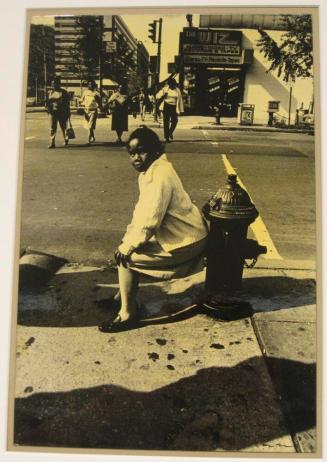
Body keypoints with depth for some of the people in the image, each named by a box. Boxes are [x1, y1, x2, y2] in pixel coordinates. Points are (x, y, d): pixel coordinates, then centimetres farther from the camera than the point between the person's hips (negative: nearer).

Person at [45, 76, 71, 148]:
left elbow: (67, 102, -3)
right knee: (52, 128, -6)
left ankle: (66, 140, 35)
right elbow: (47, 102, 17)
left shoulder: (63, 92, -2)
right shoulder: (50, 92, 11)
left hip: (62, 113, -3)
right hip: (53, 112, 3)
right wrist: (47, 107, -3)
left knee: (63, 127, 12)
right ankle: (52, 143, -7)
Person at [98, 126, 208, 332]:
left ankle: (127, 314, 0)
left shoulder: (160, 175, -24)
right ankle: (123, 296, 27)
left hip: (186, 242, -10)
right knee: (127, 247, 14)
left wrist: (128, 246, -15)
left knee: (126, 257, -10)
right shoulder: (149, 171, 7)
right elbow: (142, 210, 13)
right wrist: (128, 238, 4)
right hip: (175, 233, 10)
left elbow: (149, 221, -26)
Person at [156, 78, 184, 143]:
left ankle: (170, 132, 15)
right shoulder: (165, 89, 2)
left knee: (175, 121, -13)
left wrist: (180, 110, 9)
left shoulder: (177, 90, 8)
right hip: (166, 106, -1)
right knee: (166, 122, -4)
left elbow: (180, 100, 11)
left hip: (174, 107, 1)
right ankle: (167, 137, 1)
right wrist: (163, 95, -23)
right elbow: (158, 96, -2)